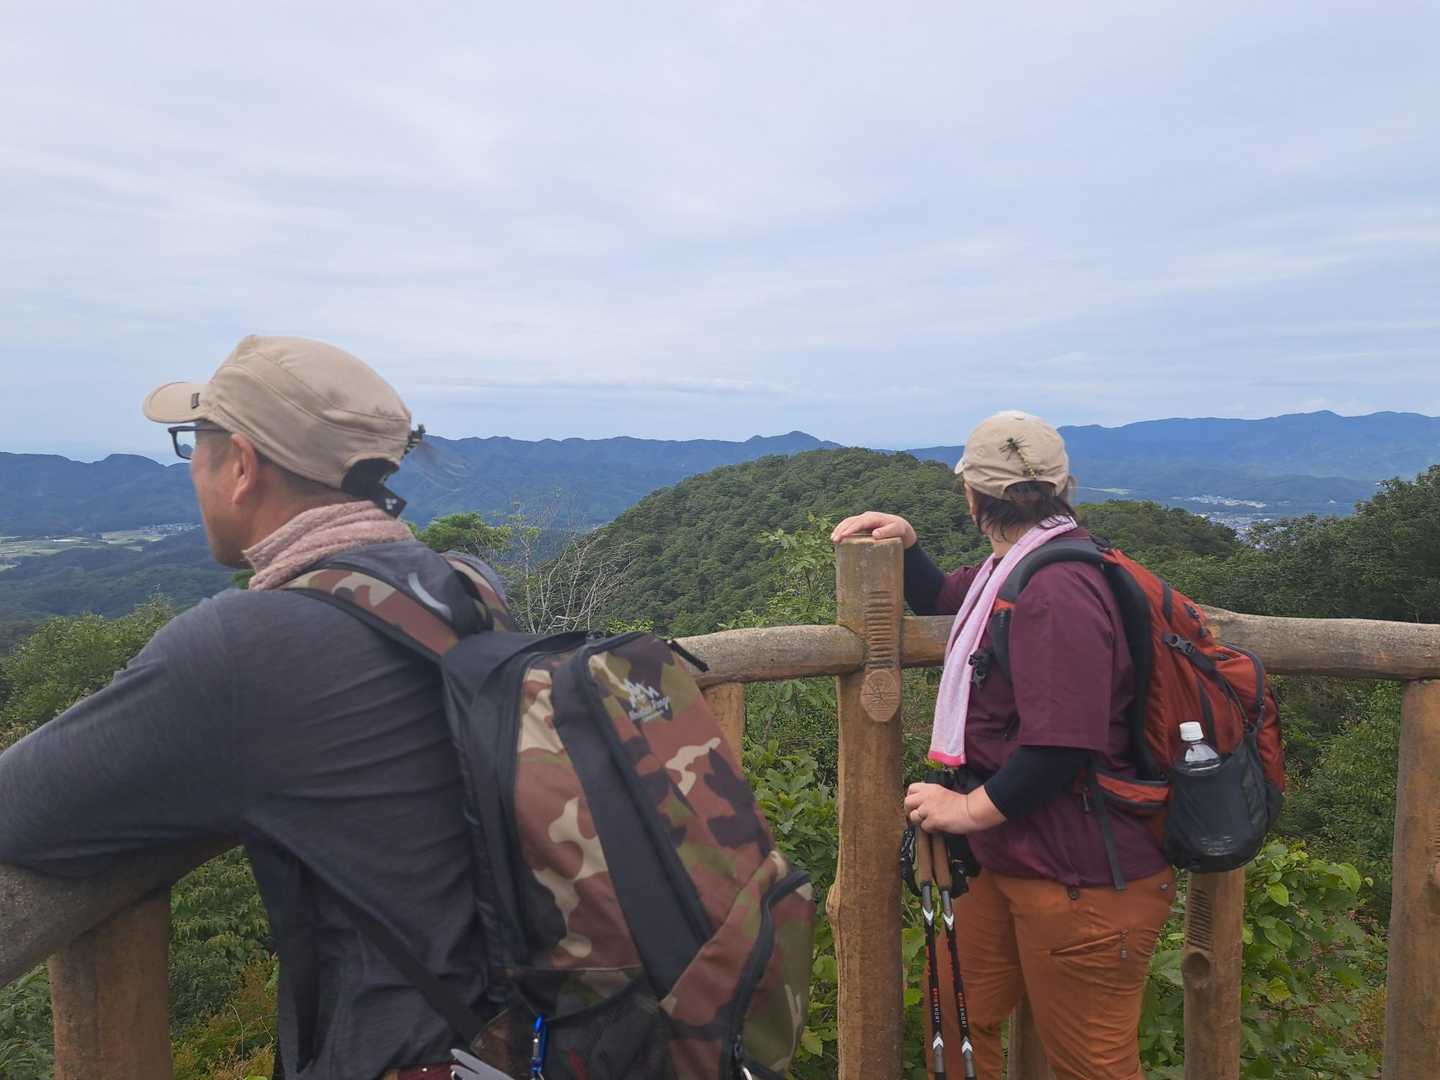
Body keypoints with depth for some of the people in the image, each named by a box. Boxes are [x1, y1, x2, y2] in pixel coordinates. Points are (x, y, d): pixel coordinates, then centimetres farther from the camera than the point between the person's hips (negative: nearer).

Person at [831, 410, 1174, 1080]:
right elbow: (938, 602, 27)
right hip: (1014, 863, 10)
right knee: (955, 1013, 21)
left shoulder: (1057, 591, -25)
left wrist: (971, 807, -18)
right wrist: (905, 543, 9)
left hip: (1082, 880, -10)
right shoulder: (1012, 571, 9)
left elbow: (1064, 744, -30)